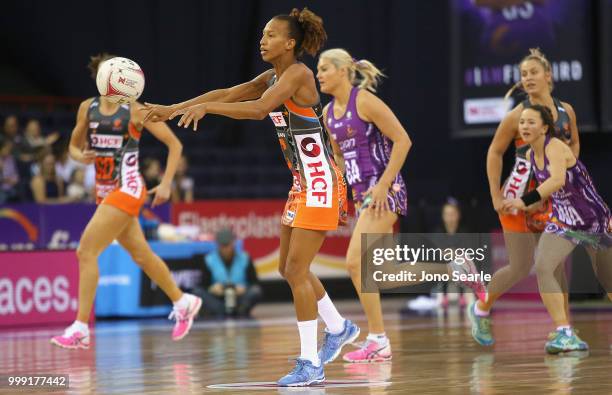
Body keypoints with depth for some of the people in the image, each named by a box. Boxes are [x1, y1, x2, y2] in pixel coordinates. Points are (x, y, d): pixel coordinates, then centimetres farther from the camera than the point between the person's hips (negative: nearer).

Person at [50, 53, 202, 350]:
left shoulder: (136, 110, -8)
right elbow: (74, 146, 16)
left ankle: (80, 328, -12)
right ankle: (183, 302, 36)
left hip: (127, 189, -6)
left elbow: (174, 144, -2)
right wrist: (81, 156, -7)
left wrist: (166, 183, -9)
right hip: (105, 191, 6)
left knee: (86, 251, -15)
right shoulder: (88, 108, 5)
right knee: (141, 254, 17)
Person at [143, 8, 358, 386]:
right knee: (289, 268, 16)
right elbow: (227, 94, 12)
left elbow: (259, 108, -31)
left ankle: (310, 364, -4)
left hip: (320, 184, -10)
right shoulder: (272, 77, 10)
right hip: (303, 184, 10)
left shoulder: (298, 74, -17)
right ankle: (339, 328, 36)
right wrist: (174, 109, 7)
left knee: (296, 271, -10)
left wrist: (206, 108, -33)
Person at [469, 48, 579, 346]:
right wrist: (496, 196, -7)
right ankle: (481, 309, 20)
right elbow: (495, 153, -2)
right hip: (520, 198, -4)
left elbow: (574, 144, 19)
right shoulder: (517, 116, -10)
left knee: (559, 265, 2)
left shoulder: (566, 111, 2)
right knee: (520, 268, -3)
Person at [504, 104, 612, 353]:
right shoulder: (530, 155, -1)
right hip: (562, 220, 6)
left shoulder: (555, 148, -24)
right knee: (542, 268, -19)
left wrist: (526, 201, -55)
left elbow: (557, 180, -43)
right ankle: (565, 334, -22)